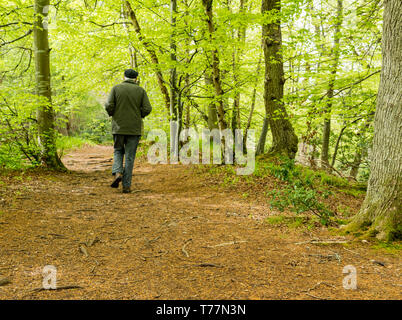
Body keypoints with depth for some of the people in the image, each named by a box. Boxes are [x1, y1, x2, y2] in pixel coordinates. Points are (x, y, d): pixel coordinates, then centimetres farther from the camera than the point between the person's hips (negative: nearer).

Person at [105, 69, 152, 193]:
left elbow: (109, 106, -6)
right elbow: (147, 109, -5)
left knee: (118, 151, 19)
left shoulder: (116, 88, 2)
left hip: (118, 127, 0)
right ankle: (126, 185, 3)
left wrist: (112, 115, 14)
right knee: (129, 156, 4)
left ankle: (117, 173, -5)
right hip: (134, 128, 0)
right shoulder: (140, 90, 2)